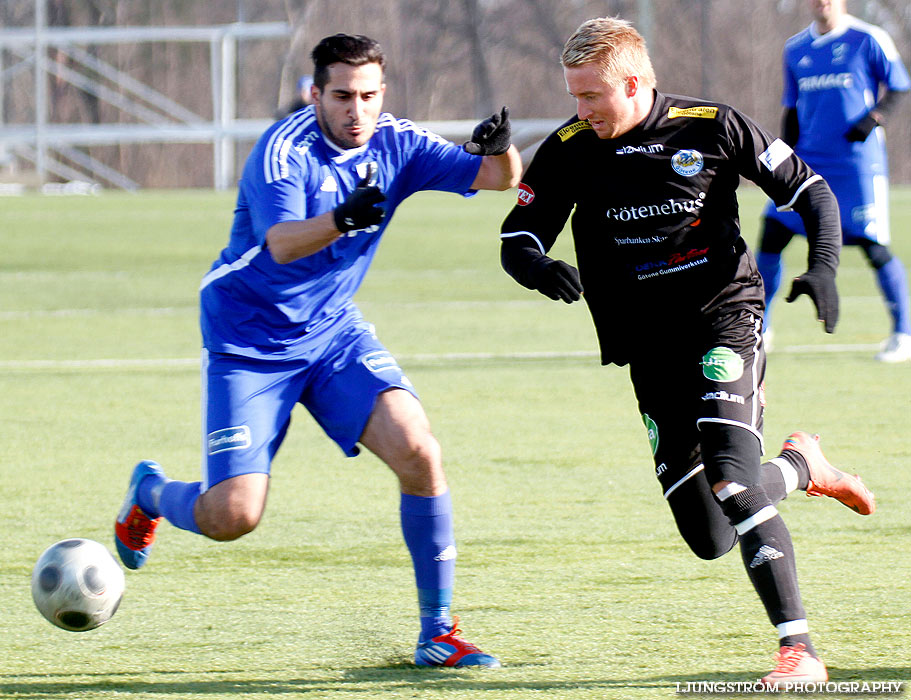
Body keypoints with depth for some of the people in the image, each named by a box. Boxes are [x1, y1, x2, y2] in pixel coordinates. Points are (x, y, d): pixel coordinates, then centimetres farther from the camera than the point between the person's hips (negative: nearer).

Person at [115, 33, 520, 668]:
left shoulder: (395, 145, -6)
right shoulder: (284, 151, -22)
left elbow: (499, 178, -9)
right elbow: (282, 245, -38)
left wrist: (499, 149, -33)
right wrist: (343, 218, -58)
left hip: (334, 331, 5)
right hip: (248, 343, -5)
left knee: (419, 454, -18)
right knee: (232, 517, -10)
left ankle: (438, 632, -8)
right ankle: (151, 492, 27)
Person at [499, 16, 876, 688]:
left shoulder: (711, 127, -5)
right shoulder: (569, 151, 0)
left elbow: (810, 189, 5)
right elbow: (516, 241, 3)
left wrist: (824, 265, -13)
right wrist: (544, 271, -21)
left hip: (727, 312, -3)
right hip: (651, 346, 3)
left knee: (731, 472, -27)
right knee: (708, 536, -1)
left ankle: (799, 650, -24)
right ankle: (801, 465, 31)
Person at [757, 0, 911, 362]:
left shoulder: (868, 40, -3)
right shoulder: (795, 48, 11)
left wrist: (873, 118, -15)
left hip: (857, 161, -4)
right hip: (807, 162, 4)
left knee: (873, 246, -8)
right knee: (771, 234, -3)